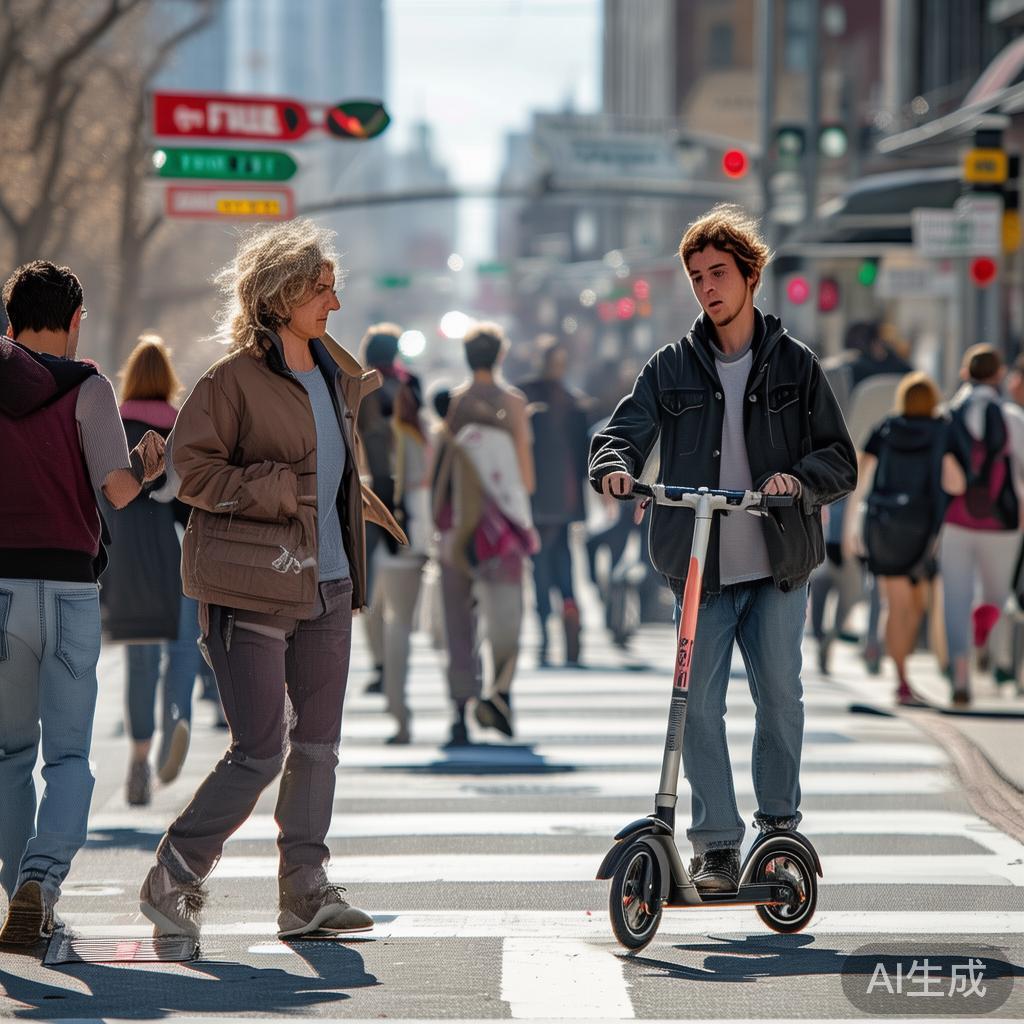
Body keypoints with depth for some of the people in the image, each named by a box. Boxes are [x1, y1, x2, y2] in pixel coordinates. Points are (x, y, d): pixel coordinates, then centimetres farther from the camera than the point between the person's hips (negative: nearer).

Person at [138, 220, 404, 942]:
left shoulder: (337, 375, 14)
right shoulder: (234, 379, -9)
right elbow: (194, 470, -14)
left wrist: (360, 501, 16)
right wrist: (281, 489, -18)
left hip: (327, 584, 7)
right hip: (253, 590, -7)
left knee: (317, 745, 8)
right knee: (261, 753, -8)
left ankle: (307, 890, 15)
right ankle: (173, 879, 7)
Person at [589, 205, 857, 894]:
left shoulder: (795, 365, 7)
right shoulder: (673, 368, 10)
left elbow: (841, 460, 4)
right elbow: (627, 428, 1)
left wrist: (799, 479, -17)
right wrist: (615, 463, -22)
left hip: (778, 564, -1)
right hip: (700, 566, 1)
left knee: (780, 696, -1)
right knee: (699, 705, -4)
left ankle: (780, 825, 17)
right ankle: (717, 843, 3)